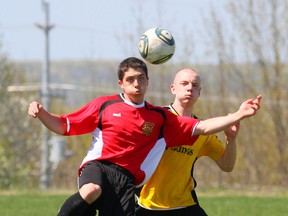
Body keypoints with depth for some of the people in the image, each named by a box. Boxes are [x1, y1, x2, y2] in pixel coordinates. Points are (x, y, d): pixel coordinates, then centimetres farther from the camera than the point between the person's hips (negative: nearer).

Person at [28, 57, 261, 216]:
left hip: (126, 179, 2)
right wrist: (41, 113, -2)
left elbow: (201, 127, 14)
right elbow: (63, 126, 17)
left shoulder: (160, 118, 17)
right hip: (97, 166, -2)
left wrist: (238, 116, 5)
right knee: (91, 191, -41)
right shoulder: (104, 105, 13)